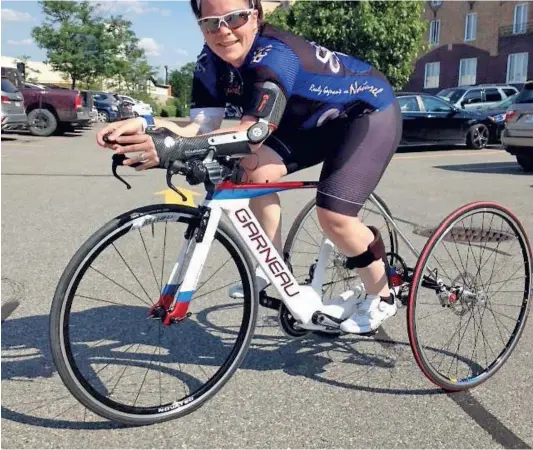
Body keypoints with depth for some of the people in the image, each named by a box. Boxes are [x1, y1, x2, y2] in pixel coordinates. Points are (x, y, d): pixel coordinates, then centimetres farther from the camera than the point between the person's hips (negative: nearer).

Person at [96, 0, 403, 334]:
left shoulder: (274, 56, -35)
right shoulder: (212, 62, -12)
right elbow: (201, 126, -21)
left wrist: (175, 147, -59)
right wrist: (143, 125, -38)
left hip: (370, 113, -7)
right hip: (315, 118, 7)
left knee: (334, 217, -20)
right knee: (257, 170, -14)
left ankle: (380, 298, 7)